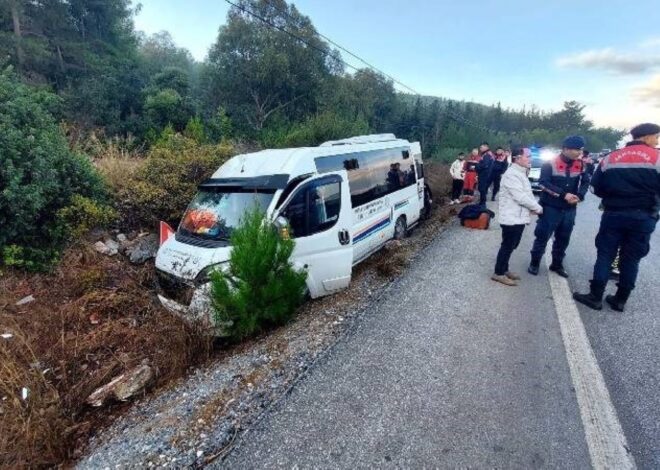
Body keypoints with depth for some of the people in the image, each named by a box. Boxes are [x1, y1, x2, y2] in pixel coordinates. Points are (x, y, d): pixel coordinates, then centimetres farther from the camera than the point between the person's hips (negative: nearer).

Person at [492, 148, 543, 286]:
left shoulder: (521, 173, 16)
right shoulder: (511, 174, -18)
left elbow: (527, 194, 19)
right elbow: (520, 197, -22)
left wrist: (534, 207, 1)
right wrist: (538, 208, -10)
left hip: (519, 217, 10)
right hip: (511, 218, -10)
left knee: (511, 246, 16)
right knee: (507, 246, -2)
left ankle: (504, 270, 27)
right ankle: (498, 273, 8)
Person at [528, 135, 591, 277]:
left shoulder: (580, 164, 5)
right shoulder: (551, 163, -10)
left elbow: (585, 182, 8)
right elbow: (543, 183, -17)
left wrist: (579, 196, -12)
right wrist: (564, 194, -22)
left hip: (570, 209, 5)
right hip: (551, 207, -5)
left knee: (563, 239, 13)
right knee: (542, 236, 1)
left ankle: (557, 264, 28)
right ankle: (534, 263, 15)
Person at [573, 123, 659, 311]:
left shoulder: (610, 158, 4)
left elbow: (597, 187, 5)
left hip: (613, 215, 1)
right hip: (643, 218, -1)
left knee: (605, 256, 7)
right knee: (631, 259, 9)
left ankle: (595, 297, 9)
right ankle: (620, 300, 17)